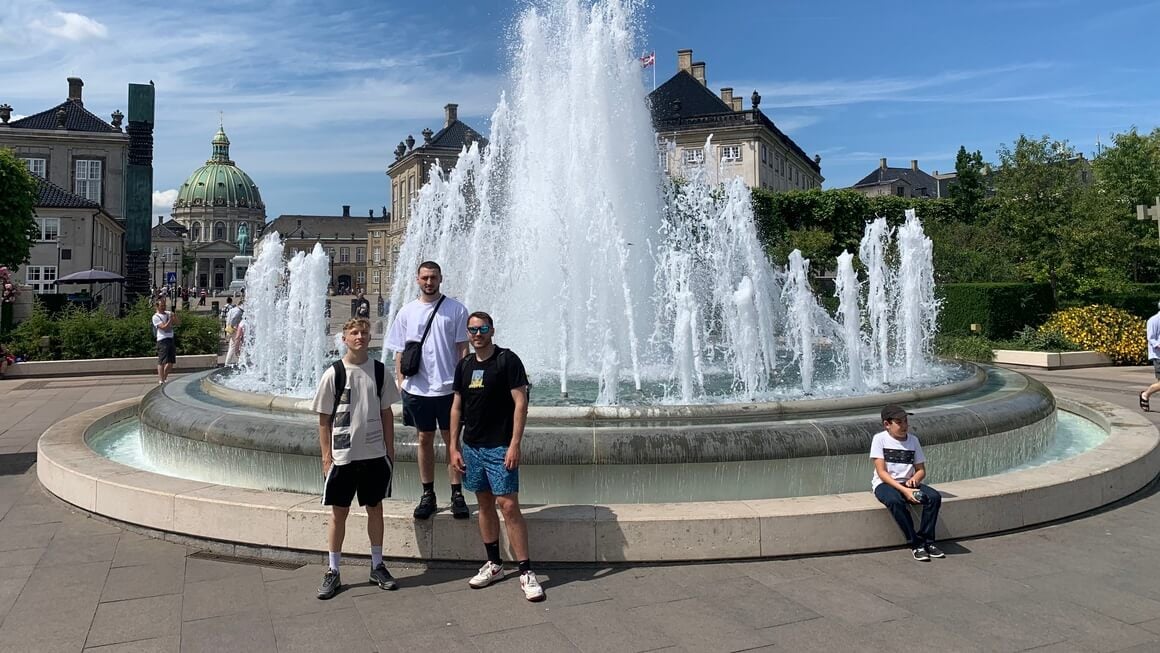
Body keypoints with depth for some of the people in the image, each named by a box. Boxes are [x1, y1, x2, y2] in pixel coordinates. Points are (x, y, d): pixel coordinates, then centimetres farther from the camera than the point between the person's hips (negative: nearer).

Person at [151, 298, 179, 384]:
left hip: (171, 339, 7)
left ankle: (164, 378, 22)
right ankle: (160, 380, -6)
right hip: (162, 341, -7)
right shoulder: (156, 317, -4)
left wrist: (175, 318, -6)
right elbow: (164, 327, -15)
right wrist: (170, 320, -15)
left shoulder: (168, 313, 16)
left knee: (171, 362, 9)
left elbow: (179, 323, 11)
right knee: (162, 361, -9)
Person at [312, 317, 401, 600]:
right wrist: (326, 456, -5)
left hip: (375, 454, 2)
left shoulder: (379, 371, 1)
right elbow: (324, 419, -2)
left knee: (375, 508, 12)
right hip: (343, 456, -2)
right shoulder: (333, 373, -6)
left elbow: (386, 413, 7)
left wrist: (390, 450, 5)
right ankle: (332, 571, 18)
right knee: (339, 512, 6)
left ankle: (377, 566, 25)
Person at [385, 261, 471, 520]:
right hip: (417, 389, 2)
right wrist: (400, 382, 2)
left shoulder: (456, 309, 0)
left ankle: (457, 494, 12)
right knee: (425, 440, 10)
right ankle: (427, 495, 18)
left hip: (448, 387, -2)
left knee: (452, 440, 4)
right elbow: (400, 352, 9)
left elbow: (463, 348, 0)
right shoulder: (407, 312, 7)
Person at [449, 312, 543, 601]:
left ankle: (526, 571, -2)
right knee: (485, 504, 13)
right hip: (471, 446, 6)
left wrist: (514, 444, -17)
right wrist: (454, 447, 9)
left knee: (508, 505, -9)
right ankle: (494, 564, 26)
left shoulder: (507, 360, -8)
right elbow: (457, 407, 14)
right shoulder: (464, 365, 10)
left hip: (499, 446, -6)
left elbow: (520, 403, -12)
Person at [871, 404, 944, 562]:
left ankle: (926, 540, -11)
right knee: (895, 501, -37)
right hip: (884, 484, -5)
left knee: (934, 497, -23)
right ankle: (916, 544, -24)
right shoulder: (880, 439, -7)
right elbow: (882, 472, -13)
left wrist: (914, 479, -13)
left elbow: (921, 470, 12)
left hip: (907, 483, 5)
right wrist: (904, 490, -24)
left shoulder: (913, 440, 7)